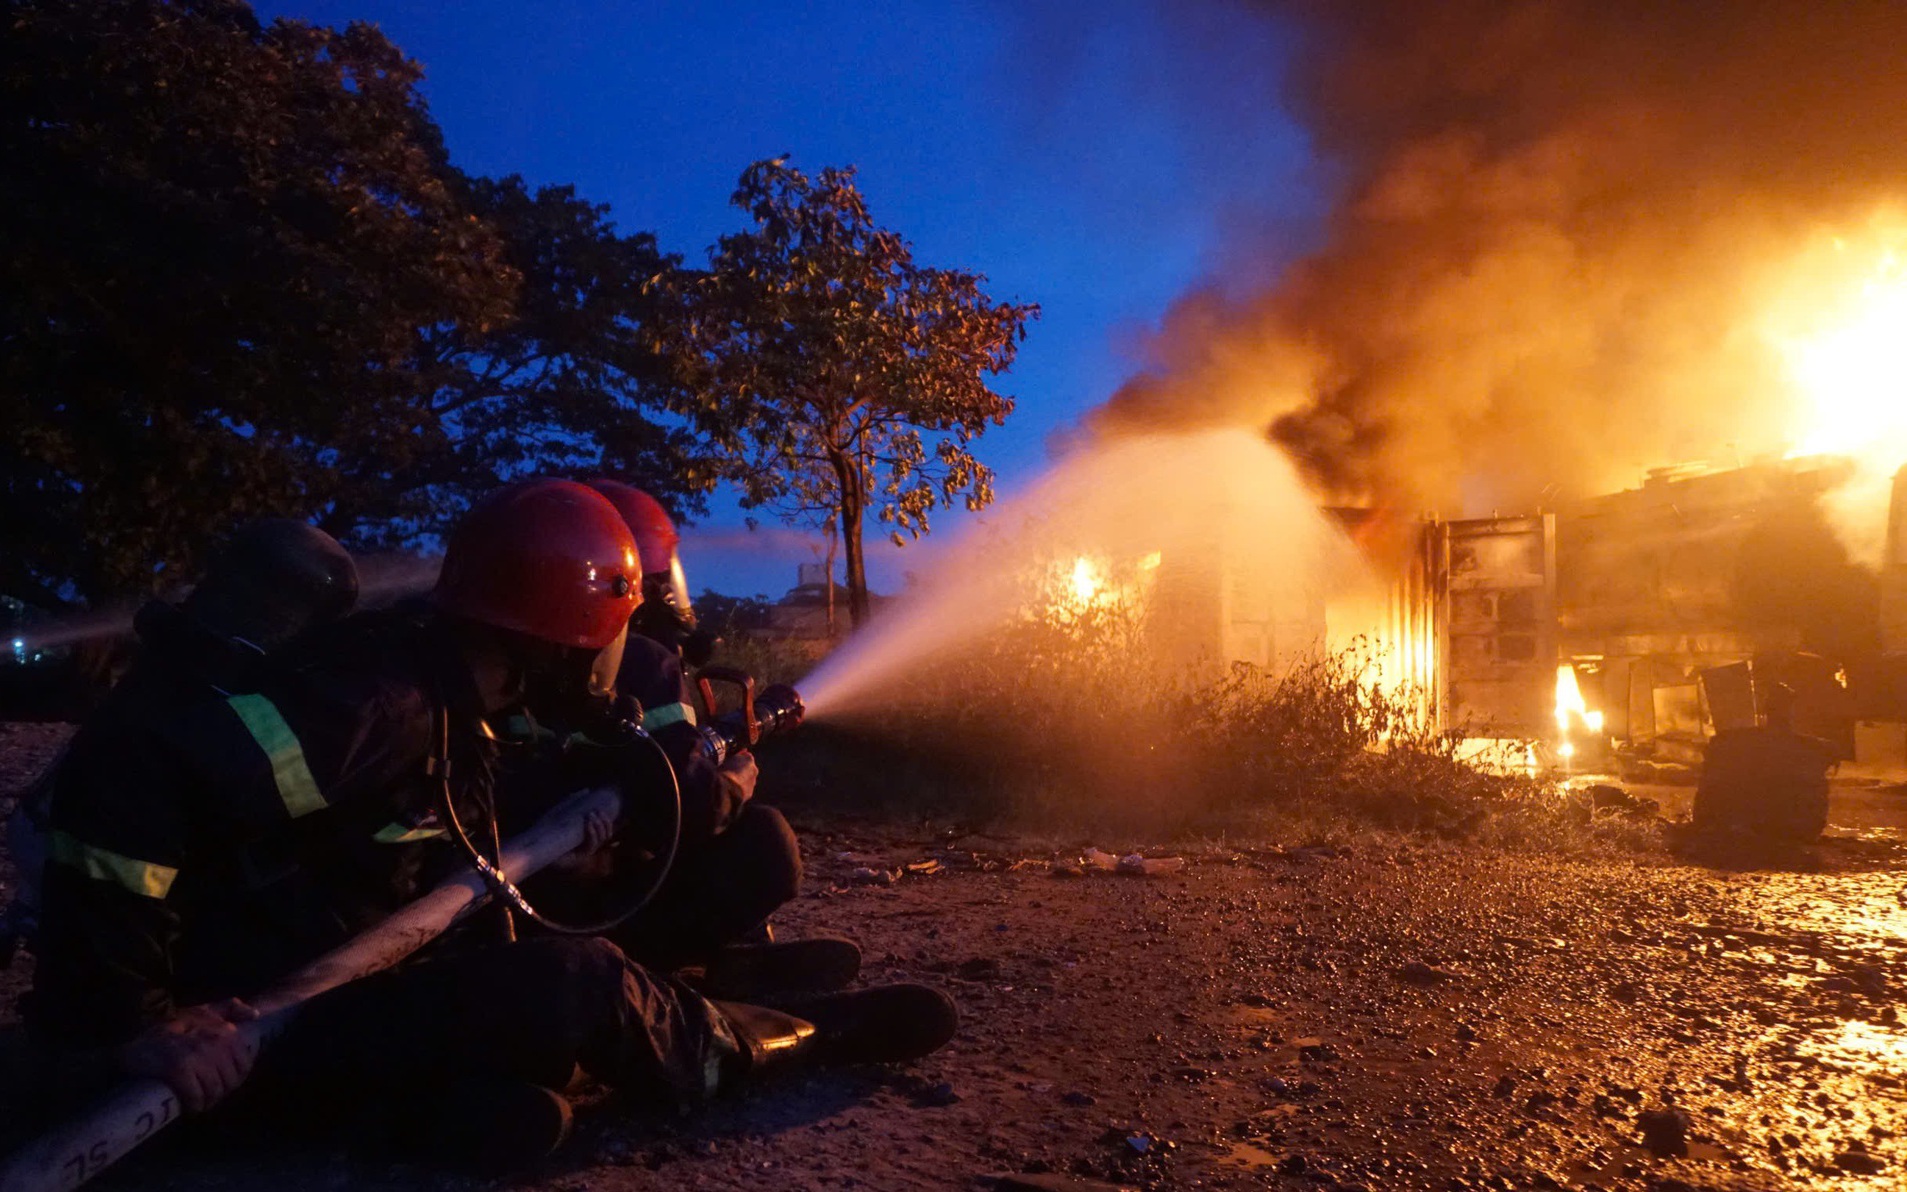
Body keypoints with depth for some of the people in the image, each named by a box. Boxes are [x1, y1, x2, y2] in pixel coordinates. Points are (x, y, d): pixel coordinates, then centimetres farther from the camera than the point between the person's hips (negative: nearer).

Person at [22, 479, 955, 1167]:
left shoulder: (450, 701, 5)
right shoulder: (380, 702, -27)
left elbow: (455, 871, 16)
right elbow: (126, 784, -35)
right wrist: (117, 1022, -33)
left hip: (339, 982, 10)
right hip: (256, 1030, -10)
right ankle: (805, 1038, 1)